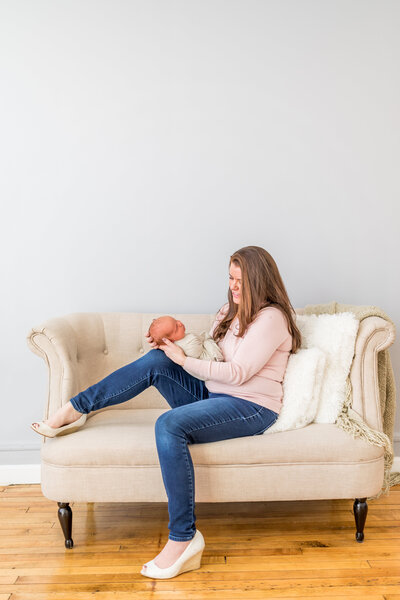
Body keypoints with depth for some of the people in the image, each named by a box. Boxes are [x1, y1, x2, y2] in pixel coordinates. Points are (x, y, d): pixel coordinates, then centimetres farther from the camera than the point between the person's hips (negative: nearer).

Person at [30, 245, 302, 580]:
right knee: (155, 361, -13)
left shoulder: (271, 318, -12)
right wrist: (172, 346, -5)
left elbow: (237, 373, -19)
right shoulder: (230, 311, 16)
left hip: (252, 409, -8)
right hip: (213, 394, 8)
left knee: (170, 424, -33)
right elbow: (208, 359, 13)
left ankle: (183, 539, -26)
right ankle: (75, 408, -7)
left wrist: (184, 359, -15)